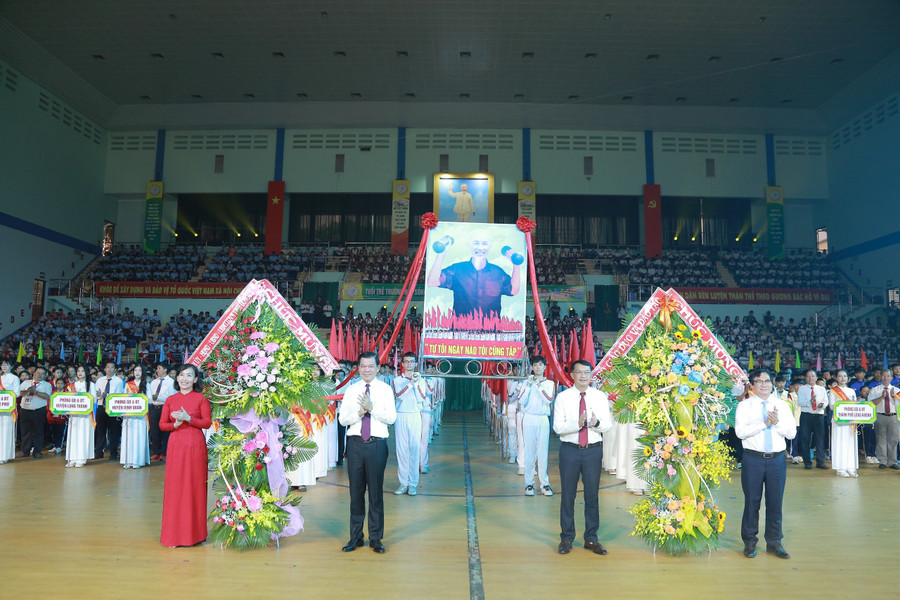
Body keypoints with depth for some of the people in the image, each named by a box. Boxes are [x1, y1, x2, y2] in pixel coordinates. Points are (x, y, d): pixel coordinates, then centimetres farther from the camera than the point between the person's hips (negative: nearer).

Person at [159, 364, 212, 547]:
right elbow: (162, 424, 10)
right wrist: (176, 424, -9)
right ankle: (174, 533, 12)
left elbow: (207, 422, -3)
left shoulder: (201, 398, 1)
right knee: (174, 487, 3)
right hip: (175, 445, 3)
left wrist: (188, 418, -14)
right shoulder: (170, 400, 10)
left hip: (195, 445, -3)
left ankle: (193, 532, 11)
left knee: (194, 486, 0)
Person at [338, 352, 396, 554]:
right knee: (356, 491, 8)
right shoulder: (351, 389, 8)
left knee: (376, 491, 4)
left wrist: (372, 408, -19)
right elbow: (342, 419, 3)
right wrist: (359, 412, -13)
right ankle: (356, 537, 21)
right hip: (355, 444, 2)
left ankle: (376, 538, 17)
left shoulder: (385, 389, 2)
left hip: (377, 444, -2)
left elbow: (391, 417, -8)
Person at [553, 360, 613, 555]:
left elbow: (608, 425, -1)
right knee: (568, 495, 7)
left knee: (592, 495, 9)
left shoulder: (600, 396, 3)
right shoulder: (563, 397, -2)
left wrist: (596, 423, -23)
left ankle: (591, 539, 23)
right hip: (570, 450, -1)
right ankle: (566, 538, 21)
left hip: (593, 450, 1)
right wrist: (577, 424, -25)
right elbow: (557, 427, -8)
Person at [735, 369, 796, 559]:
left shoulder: (782, 405, 8)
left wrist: (777, 422, -16)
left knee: (775, 502, 8)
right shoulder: (744, 406, 0)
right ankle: (750, 542, 17)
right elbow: (740, 431, -13)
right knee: (752, 501, 4)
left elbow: (792, 433, 1)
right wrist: (764, 423, -19)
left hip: (777, 459, 2)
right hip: (753, 459, -2)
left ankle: (774, 542, 22)